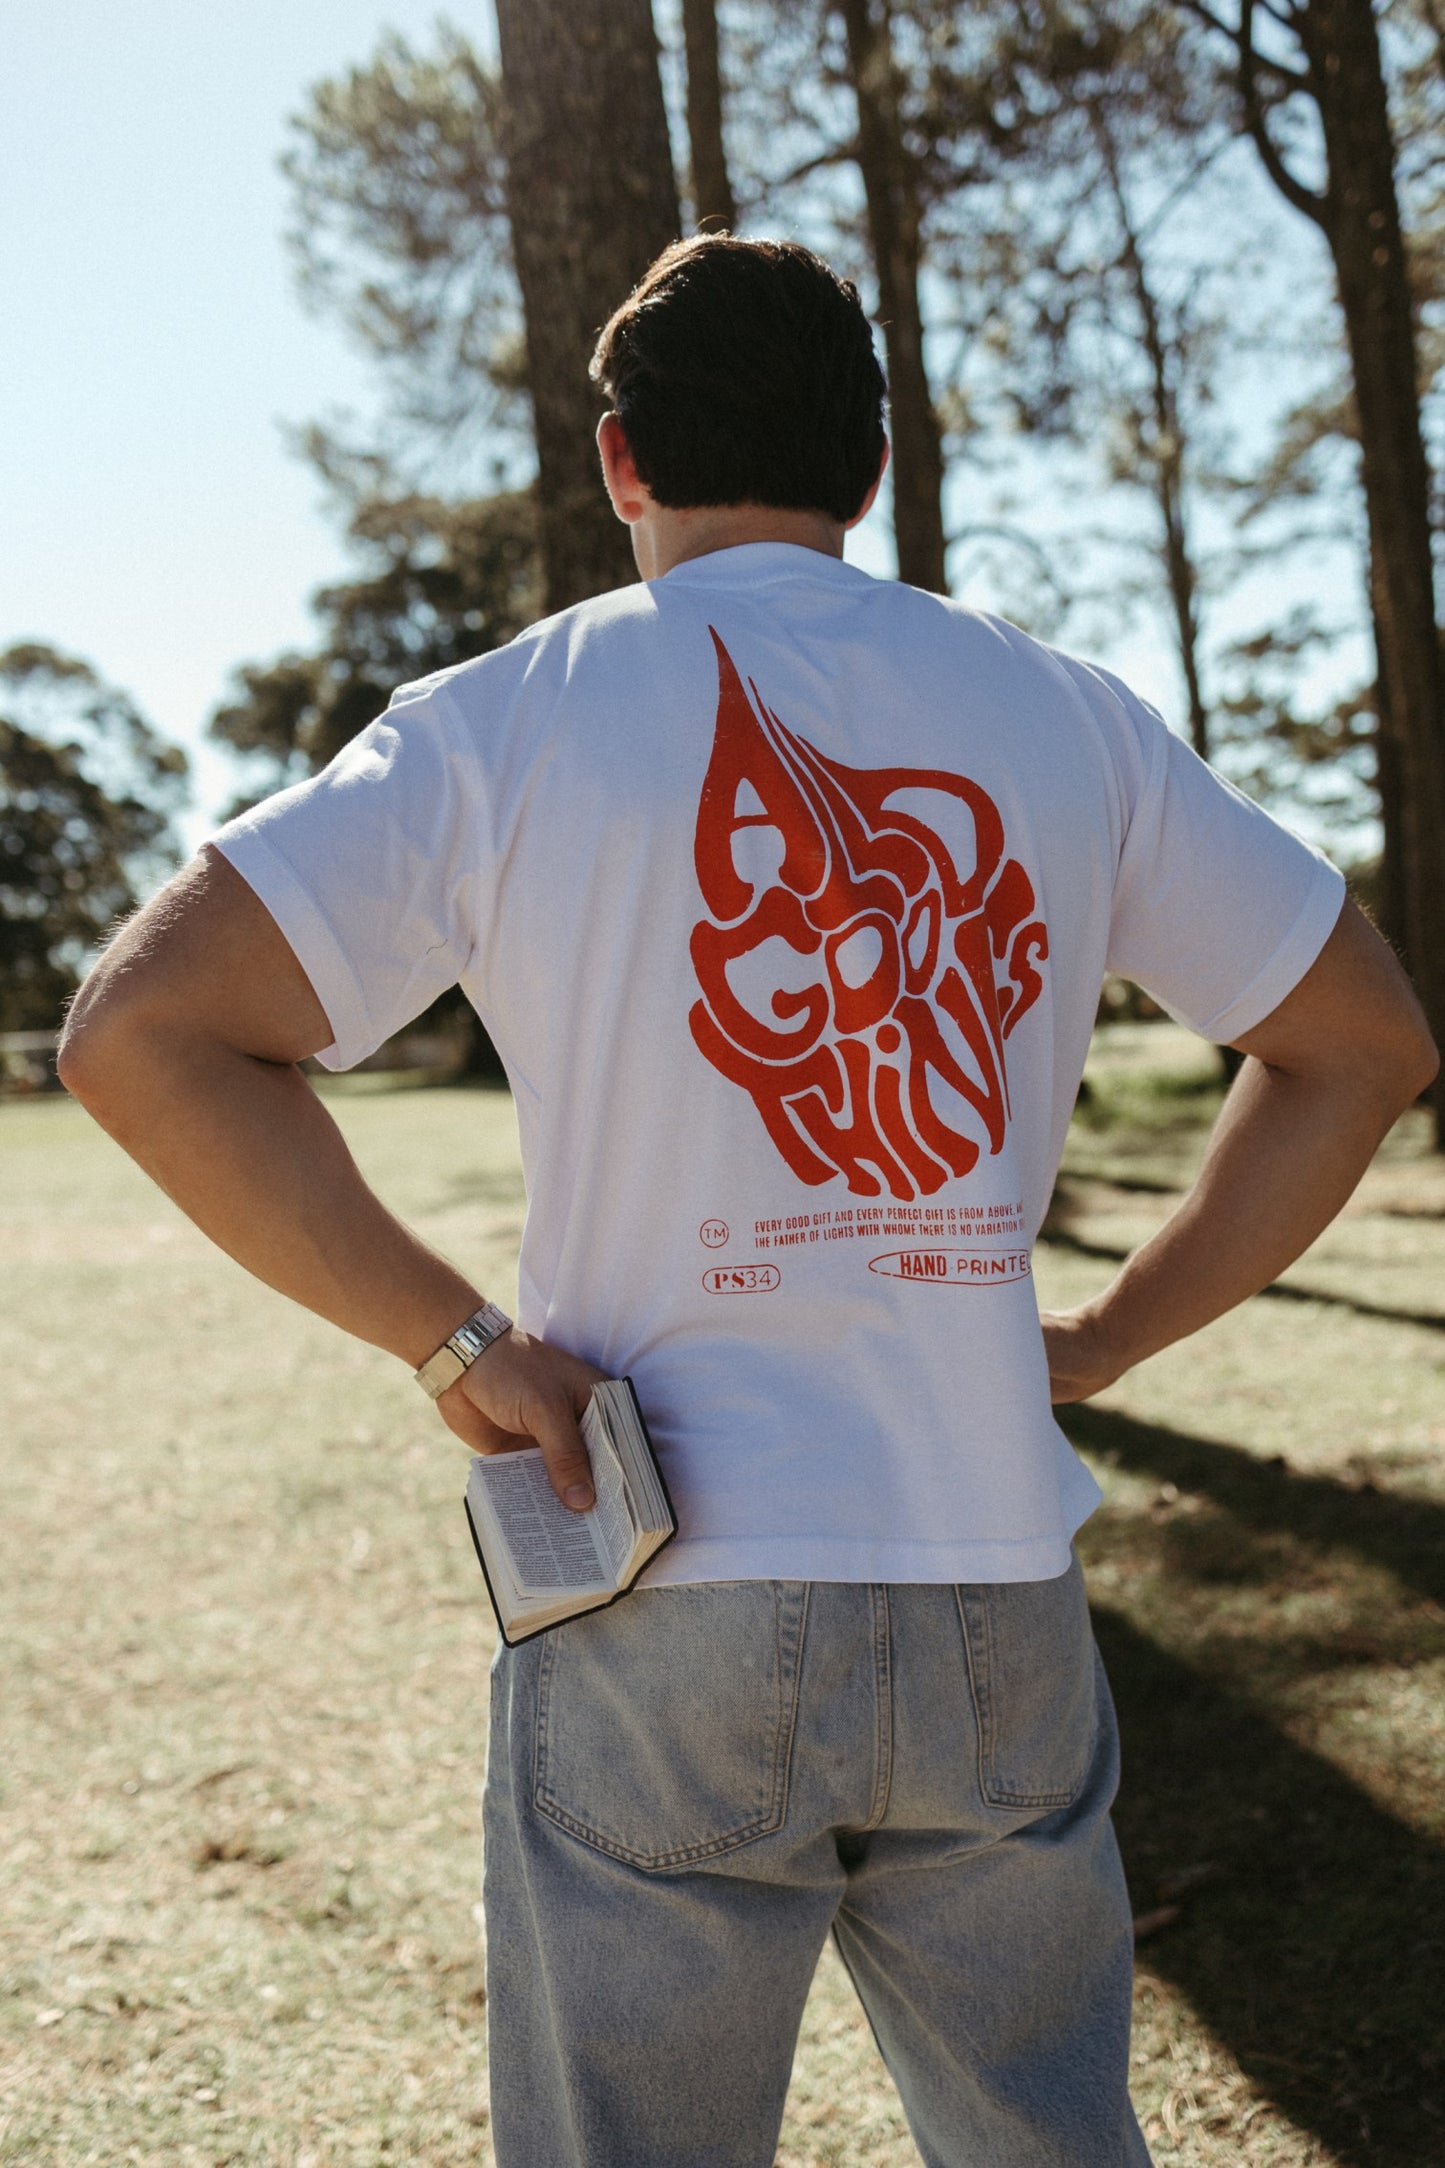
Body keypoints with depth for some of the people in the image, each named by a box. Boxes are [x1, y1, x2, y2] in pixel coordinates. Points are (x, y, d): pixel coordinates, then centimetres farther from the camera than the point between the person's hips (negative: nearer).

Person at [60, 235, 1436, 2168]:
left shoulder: (504, 726, -3)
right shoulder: (1068, 719, 5)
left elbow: (141, 1031, -13)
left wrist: (450, 1341, -8)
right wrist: (1106, 1337, 12)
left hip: (664, 1615, -2)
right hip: (1002, 1608, 3)